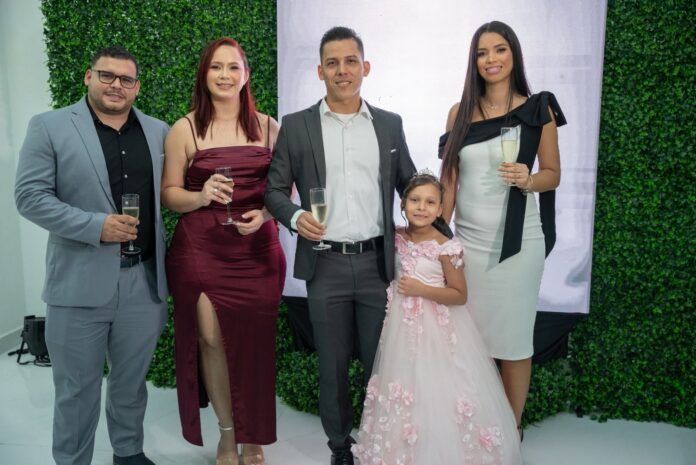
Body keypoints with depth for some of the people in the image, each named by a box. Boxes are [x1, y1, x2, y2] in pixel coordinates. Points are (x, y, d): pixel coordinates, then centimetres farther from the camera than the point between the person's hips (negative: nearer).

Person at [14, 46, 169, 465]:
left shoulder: (159, 131, 10)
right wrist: (95, 225, -16)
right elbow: (30, 196, -6)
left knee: (132, 381, 18)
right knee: (77, 388, 11)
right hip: (80, 282, -3)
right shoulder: (50, 127, 0)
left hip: (145, 281, 3)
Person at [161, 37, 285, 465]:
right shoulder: (185, 129, 2)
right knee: (210, 339, 0)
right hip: (201, 250, -1)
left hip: (257, 249, 1)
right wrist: (200, 197, -17)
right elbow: (169, 192, 3)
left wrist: (264, 213, -9)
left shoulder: (268, 126, 7)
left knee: (253, 343, 5)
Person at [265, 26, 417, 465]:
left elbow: (410, 185, 12)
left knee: (381, 362, 9)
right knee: (333, 365, 11)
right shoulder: (296, 125, 3)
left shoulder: (390, 124, 7)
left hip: (378, 262, 1)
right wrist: (295, 216, -16)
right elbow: (275, 189, 4)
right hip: (325, 265, 0)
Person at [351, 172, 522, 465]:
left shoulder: (445, 247, -15)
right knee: (404, 389, 15)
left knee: (436, 393, 0)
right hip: (402, 325, 5)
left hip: (436, 329, -5)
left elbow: (460, 295, -12)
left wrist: (421, 289, -19)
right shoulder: (396, 238, 0)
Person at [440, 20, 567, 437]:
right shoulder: (460, 112, 6)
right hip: (466, 238, 3)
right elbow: (449, 178, 8)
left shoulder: (538, 110, -1)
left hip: (516, 240, -2)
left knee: (513, 335, 8)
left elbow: (553, 173, 3)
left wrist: (528, 180, -19)